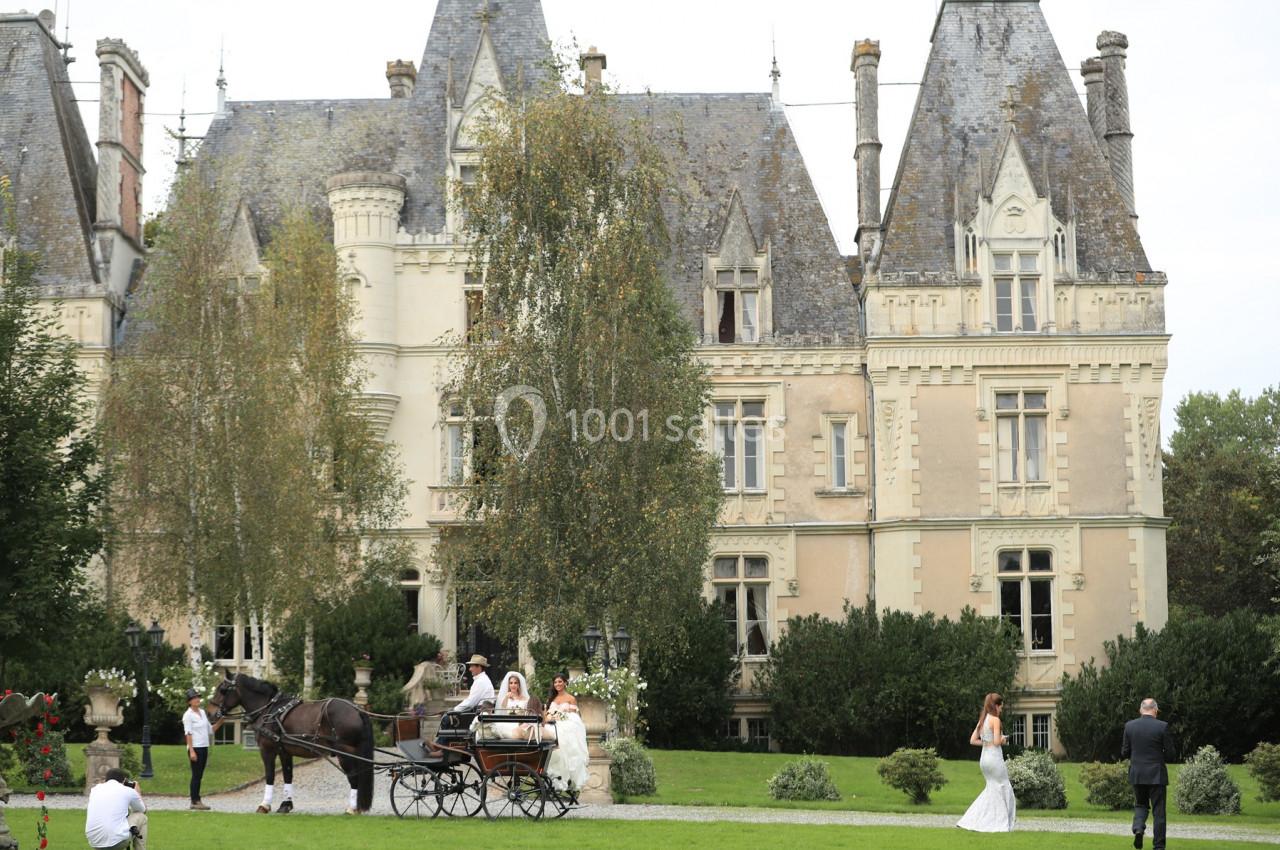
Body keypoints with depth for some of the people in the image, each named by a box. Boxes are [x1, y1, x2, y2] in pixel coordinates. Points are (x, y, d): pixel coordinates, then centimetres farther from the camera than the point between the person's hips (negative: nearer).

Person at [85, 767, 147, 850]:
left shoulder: (95, 789, 14)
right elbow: (143, 810, 26)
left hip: (94, 843, 4)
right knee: (141, 816, 24)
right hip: (117, 842, -4)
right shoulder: (128, 790, 6)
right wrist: (137, 792, 42)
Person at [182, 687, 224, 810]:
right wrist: (191, 751, -20)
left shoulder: (202, 712, 12)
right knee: (196, 775, -5)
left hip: (204, 747, 7)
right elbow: (188, 733, -14)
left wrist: (220, 722, 1)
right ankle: (195, 801, -1)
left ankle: (196, 801, 14)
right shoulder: (188, 715, -9)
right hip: (195, 748, -7)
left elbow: (210, 730, 18)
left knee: (199, 775, 9)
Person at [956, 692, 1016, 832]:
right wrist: (1003, 740, 2)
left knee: (992, 788, 18)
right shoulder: (995, 720, -12)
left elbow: (973, 740, 11)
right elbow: (997, 742, -18)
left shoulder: (982, 720, 11)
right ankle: (1002, 823, 7)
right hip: (995, 757, -8)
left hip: (984, 758, 8)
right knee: (1004, 788, 5)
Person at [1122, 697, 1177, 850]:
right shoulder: (1162, 726, -9)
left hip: (1136, 774, 2)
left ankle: (1138, 828, -8)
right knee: (1158, 811, 6)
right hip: (1157, 774, -2)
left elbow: (1124, 752, 3)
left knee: (1140, 804, 19)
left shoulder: (1129, 726, -1)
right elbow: (1170, 753, -6)